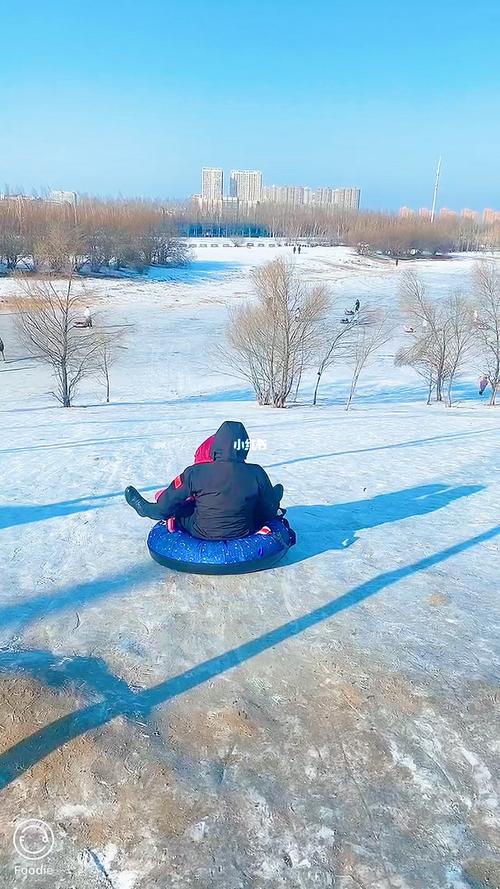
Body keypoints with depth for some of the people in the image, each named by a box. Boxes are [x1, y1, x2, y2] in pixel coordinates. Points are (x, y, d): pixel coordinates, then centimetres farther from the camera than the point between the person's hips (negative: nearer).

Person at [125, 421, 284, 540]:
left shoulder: (196, 473, -19)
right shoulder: (257, 474, -16)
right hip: (243, 533, 2)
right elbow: (269, 512, -2)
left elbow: (166, 505, -8)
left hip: (202, 533, -1)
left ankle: (146, 509, 45)